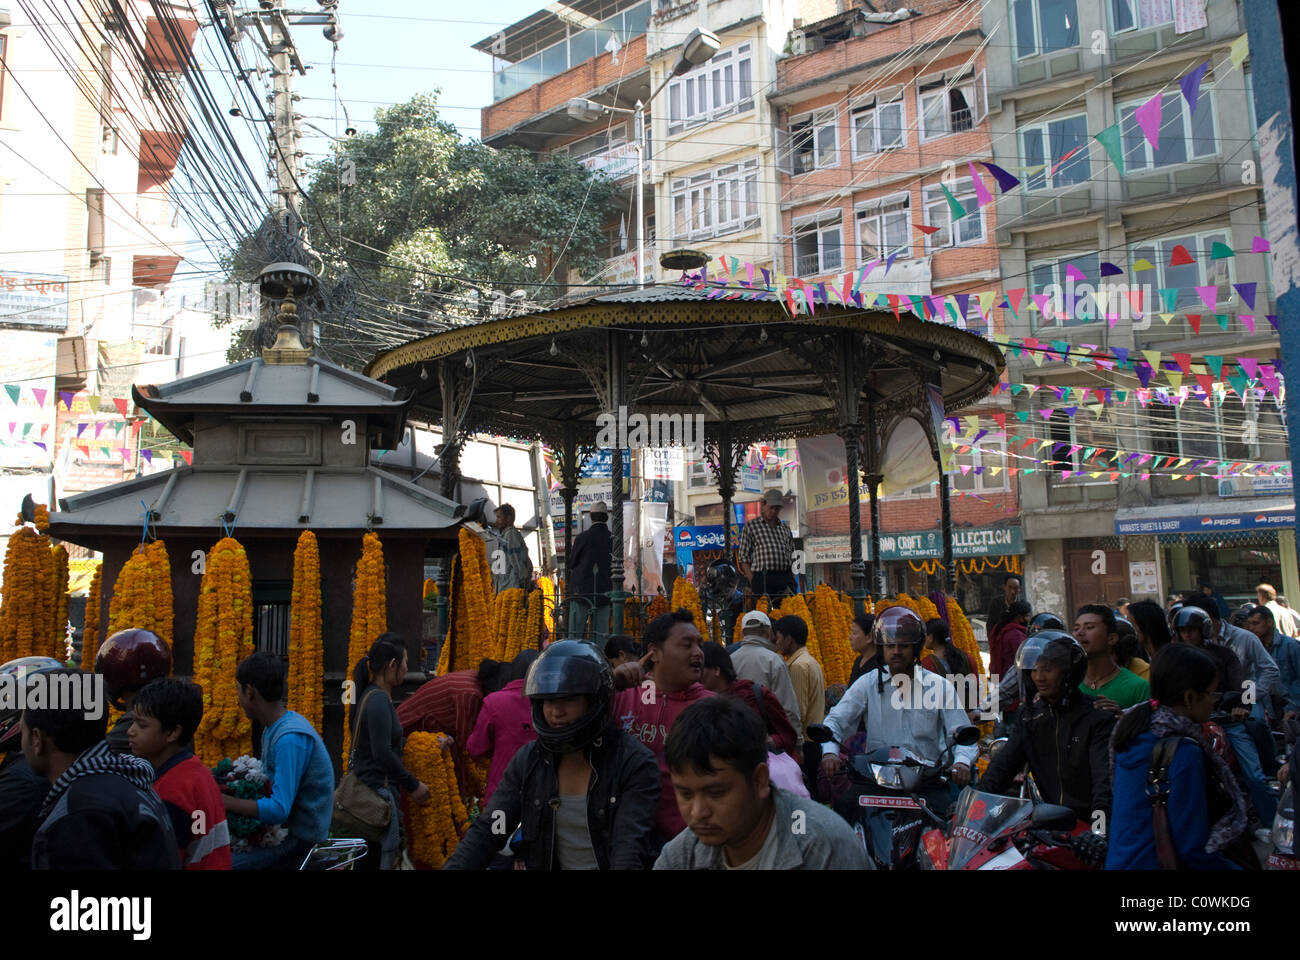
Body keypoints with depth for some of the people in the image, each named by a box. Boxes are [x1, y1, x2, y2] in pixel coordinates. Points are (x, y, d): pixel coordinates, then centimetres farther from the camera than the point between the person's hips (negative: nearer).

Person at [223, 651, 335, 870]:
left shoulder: (291, 738, -23)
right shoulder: (272, 728, 7)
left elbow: (278, 810, -25)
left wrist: (223, 801, -20)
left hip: (301, 840, -9)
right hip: (284, 827, 9)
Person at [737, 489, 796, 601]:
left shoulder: (786, 529, 23)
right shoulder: (750, 526, 10)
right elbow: (744, 557, 4)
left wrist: (792, 579, 9)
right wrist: (752, 581, -7)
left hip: (786, 579, 4)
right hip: (763, 578, -4)